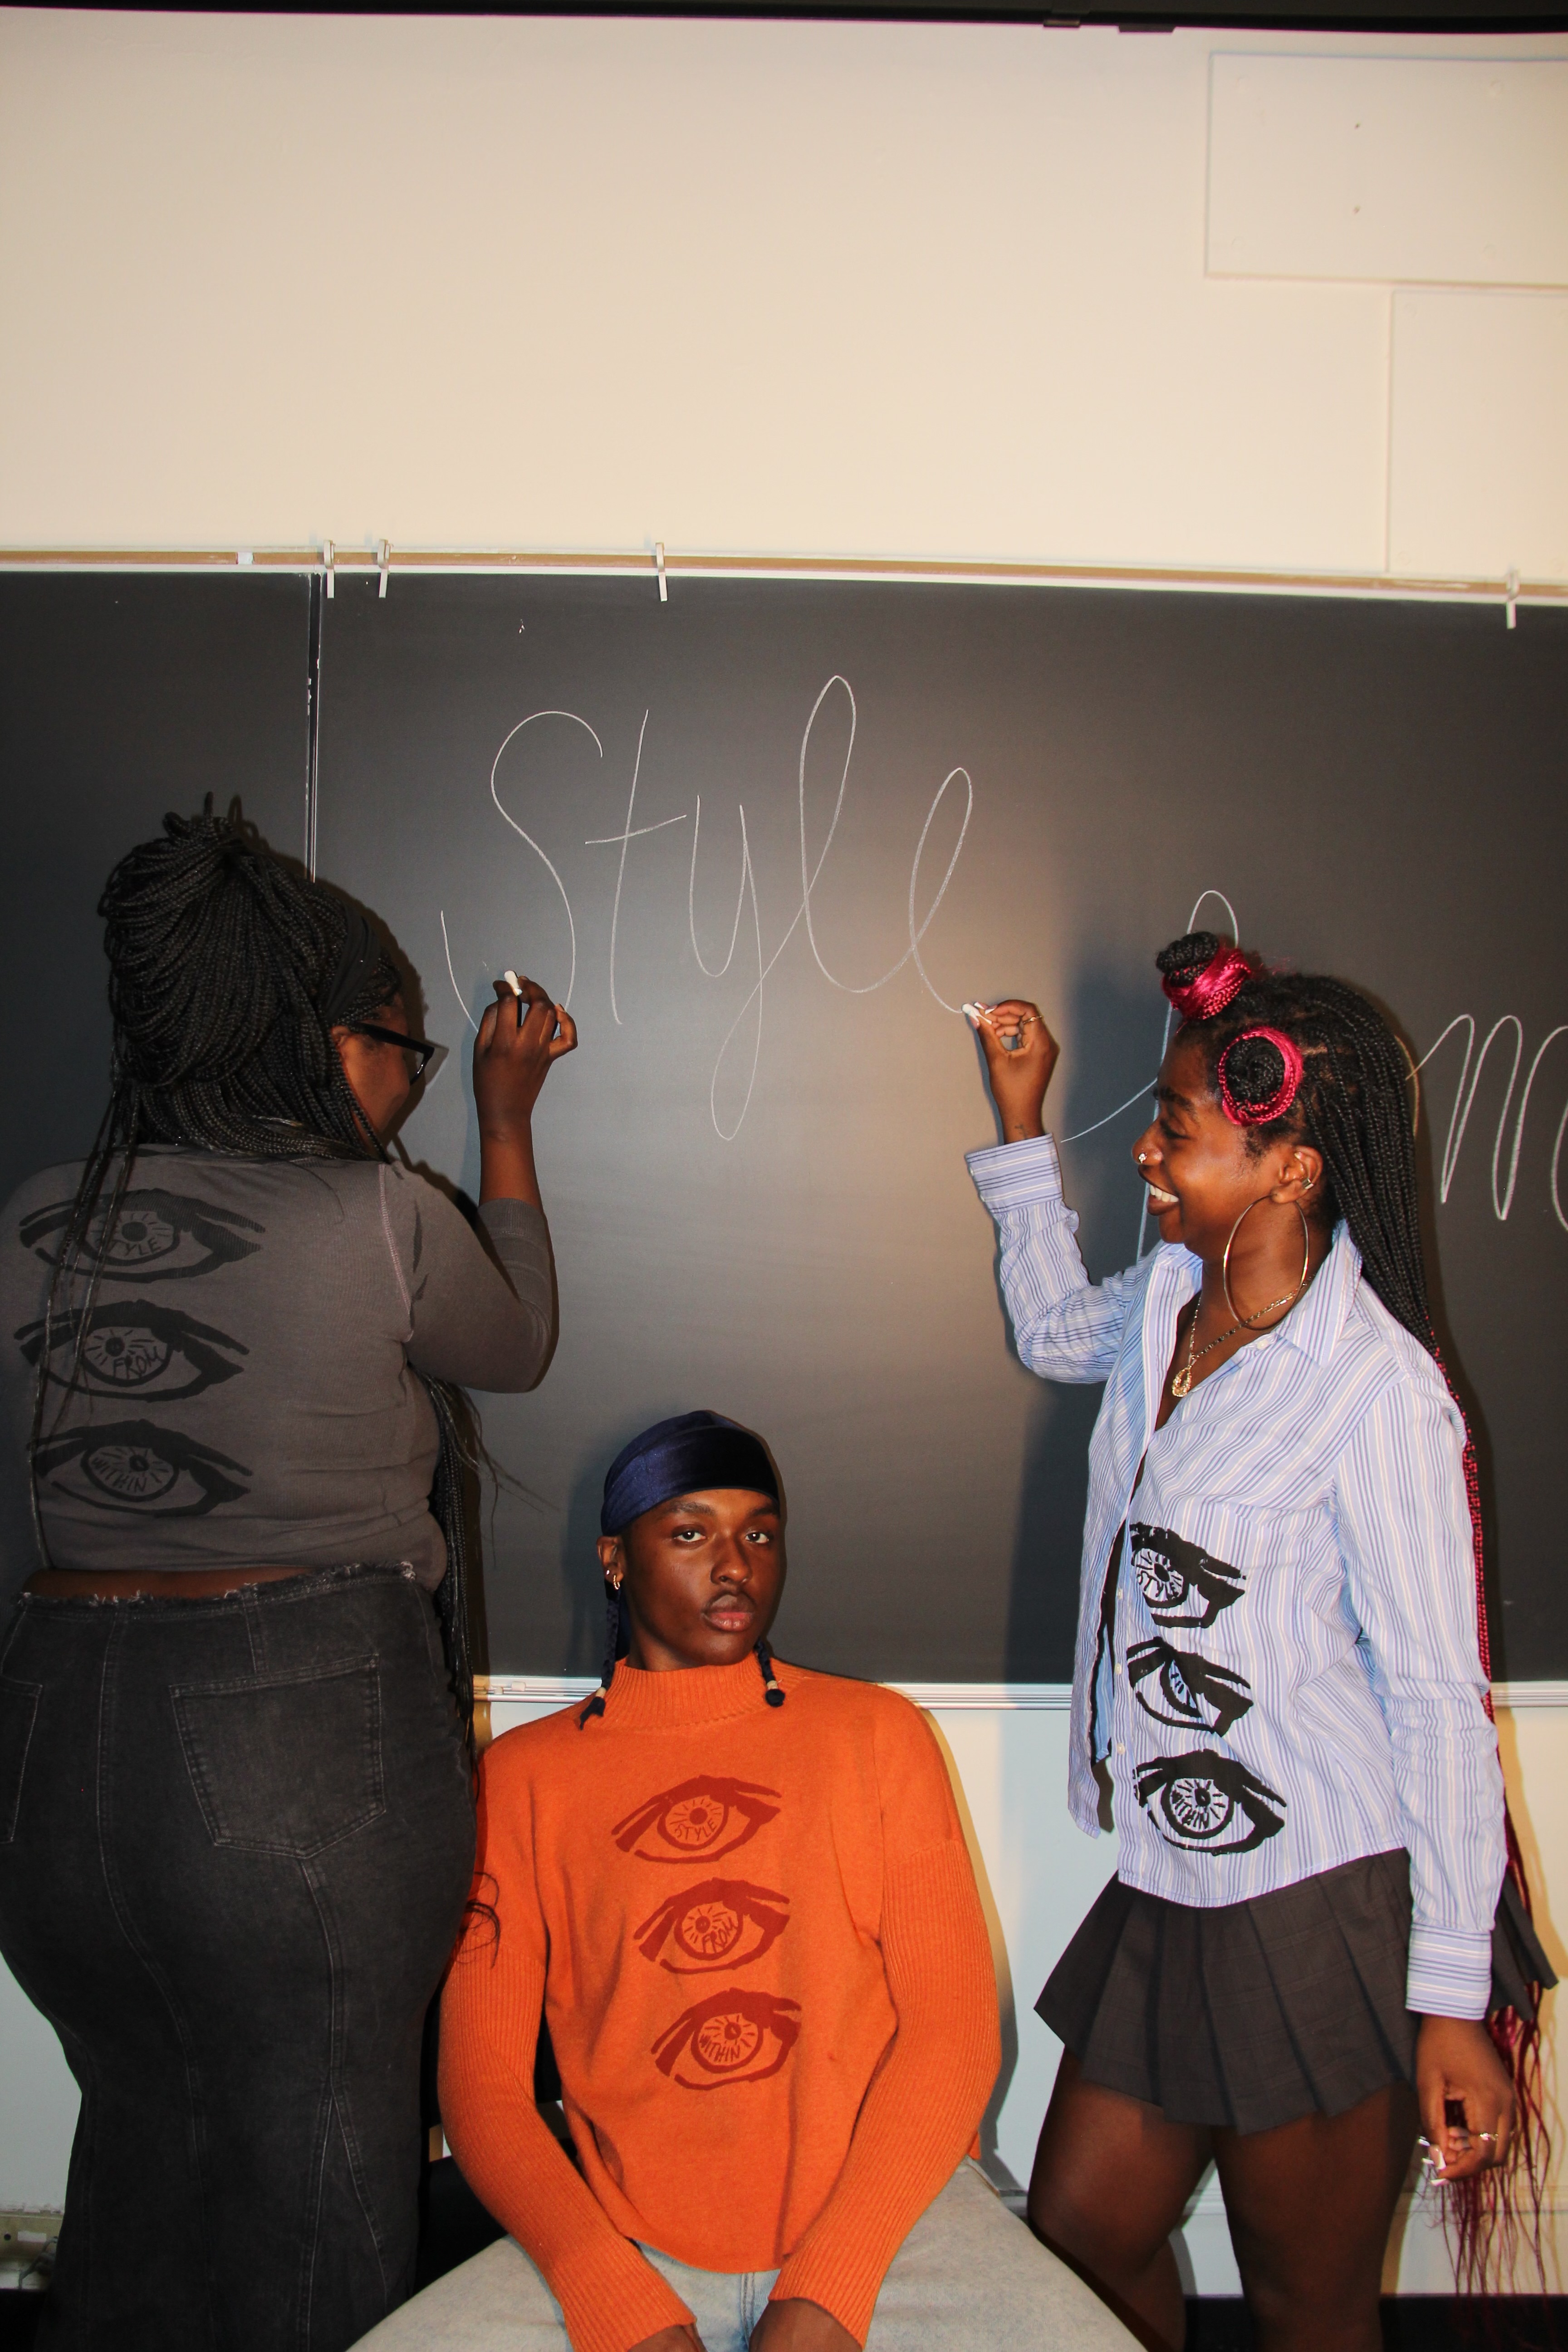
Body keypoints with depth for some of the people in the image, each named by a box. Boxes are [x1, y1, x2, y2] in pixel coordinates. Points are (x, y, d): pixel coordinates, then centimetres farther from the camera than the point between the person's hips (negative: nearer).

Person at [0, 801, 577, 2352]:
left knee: (142, 2130, 24)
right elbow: (516, 1348, 11)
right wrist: (506, 1118, 19)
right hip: (321, 1742, -5)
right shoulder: (381, 1219, -11)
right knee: (318, 2161, 14)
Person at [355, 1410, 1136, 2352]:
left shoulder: (877, 1733, 9)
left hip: (884, 2213, 0)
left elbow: (953, 2028, 2)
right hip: (633, 2248, 1)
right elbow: (483, 2085, 3)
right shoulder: (526, 1777, 8)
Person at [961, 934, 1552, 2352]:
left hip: (1330, 1915, -7)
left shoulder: (1374, 1389, -20)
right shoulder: (1168, 1304, 2)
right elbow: (1056, 1332, 26)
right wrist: (1023, 1124, 18)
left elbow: (1439, 1698, -17)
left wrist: (1452, 1998, -15)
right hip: (1169, 1899, 7)